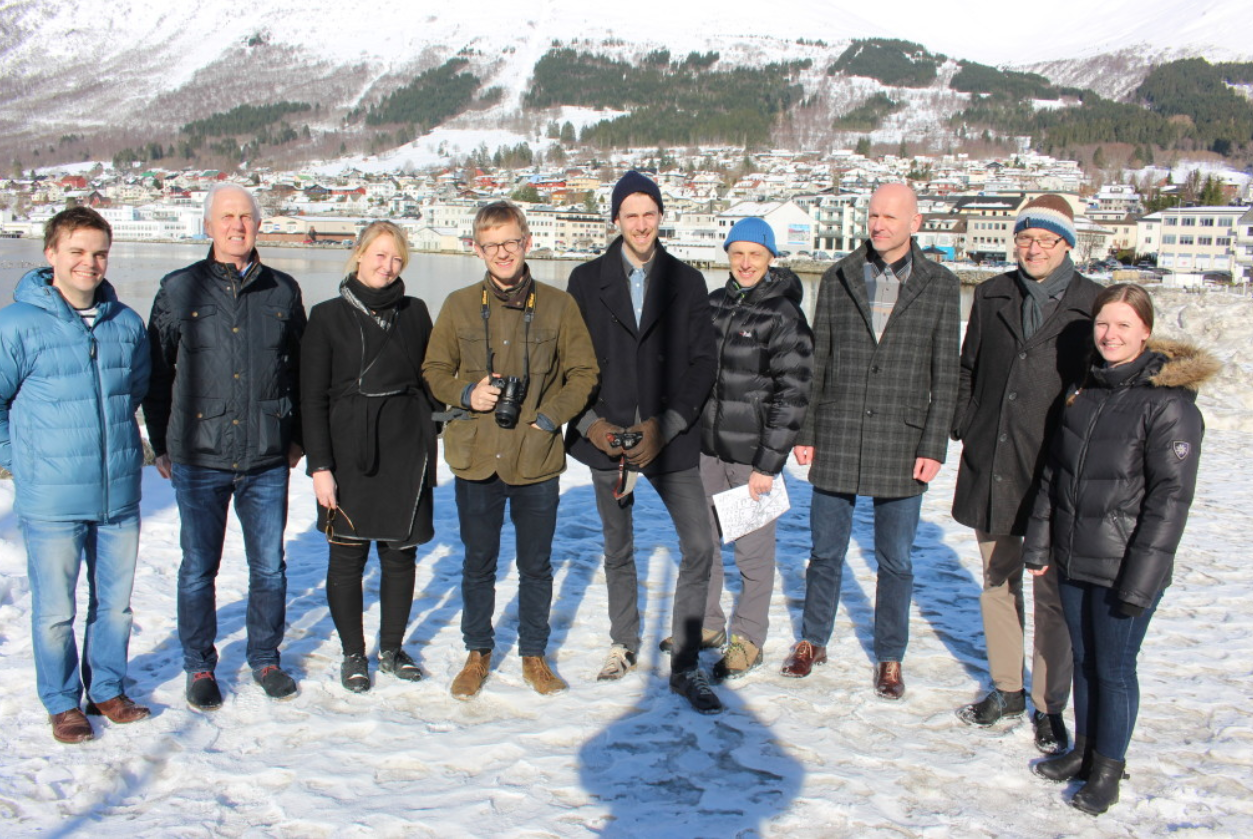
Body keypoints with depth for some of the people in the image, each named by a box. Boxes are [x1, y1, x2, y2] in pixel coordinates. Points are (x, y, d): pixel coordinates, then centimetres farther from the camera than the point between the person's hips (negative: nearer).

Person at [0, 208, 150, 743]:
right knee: (55, 611, 8)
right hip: (50, 500, -4)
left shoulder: (126, 324, 4)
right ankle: (62, 703, 27)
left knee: (115, 603, 15)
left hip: (119, 496, 4)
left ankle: (108, 689, 33)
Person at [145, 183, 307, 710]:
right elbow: (156, 372, 5)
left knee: (269, 568, 9)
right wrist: (160, 444, 5)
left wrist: (298, 437, 11)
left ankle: (265, 658, 27)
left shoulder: (283, 292, 6)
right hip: (199, 458, -1)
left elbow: (301, 369, 13)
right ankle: (200, 667, 25)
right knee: (198, 569, 8)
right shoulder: (179, 290, 1)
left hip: (268, 460, 1)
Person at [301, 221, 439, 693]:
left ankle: (392, 648, 26)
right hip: (351, 453, -2)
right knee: (348, 557, 4)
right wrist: (319, 465, -8)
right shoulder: (329, 316, 0)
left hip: (407, 452, 3)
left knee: (401, 553, 8)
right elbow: (312, 398, -3)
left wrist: (424, 438, 5)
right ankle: (353, 654, 21)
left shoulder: (414, 313, 8)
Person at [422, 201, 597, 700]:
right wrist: (467, 393, -10)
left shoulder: (558, 305, 1)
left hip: (538, 458, 0)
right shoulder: (460, 306, 4)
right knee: (479, 563, 12)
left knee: (536, 564, 10)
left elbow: (583, 373, 4)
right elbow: (434, 370, 10)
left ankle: (534, 654, 28)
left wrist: (550, 415, -9)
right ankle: (478, 653, 30)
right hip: (476, 457, 1)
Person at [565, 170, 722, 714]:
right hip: (607, 439, 1)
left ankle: (685, 665, 5)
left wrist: (665, 426, -11)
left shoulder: (687, 282, 4)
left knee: (700, 546, -9)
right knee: (618, 551, 13)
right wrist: (590, 421, -10)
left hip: (670, 439, 0)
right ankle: (625, 645, 33)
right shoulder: (587, 280, 4)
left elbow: (703, 362, 0)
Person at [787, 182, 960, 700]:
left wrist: (933, 446, -5)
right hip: (836, 440, 1)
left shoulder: (940, 287, 1)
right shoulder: (838, 278, 5)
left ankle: (890, 658, 24)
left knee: (895, 560, 8)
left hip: (901, 443, -1)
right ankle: (813, 641, 30)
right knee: (826, 551, 11)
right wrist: (805, 432, 4)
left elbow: (944, 375, 0)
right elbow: (817, 360, 7)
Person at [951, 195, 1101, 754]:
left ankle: (1050, 706, 19)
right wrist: (963, 429, 5)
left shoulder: (1093, 305, -3)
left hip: (1054, 475, -4)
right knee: (999, 582, 15)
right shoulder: (992, 296, 8)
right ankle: (1007, 689, 31)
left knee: (1052, 594, 4)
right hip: (989, 469, 4)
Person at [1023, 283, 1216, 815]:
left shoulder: (1169, 402, -14)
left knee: (1114, 667, 7)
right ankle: (1084, 750, 36)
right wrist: (1039, 543, 10)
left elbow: (1171, 496, -16)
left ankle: (1108, 768, 25)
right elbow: (1054, 472, 12)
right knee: (1083, 659, 18)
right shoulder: (1084, 391, 6)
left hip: (1124, 568, -6)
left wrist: (1141, 578, -18)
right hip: (1074, 560, 6)